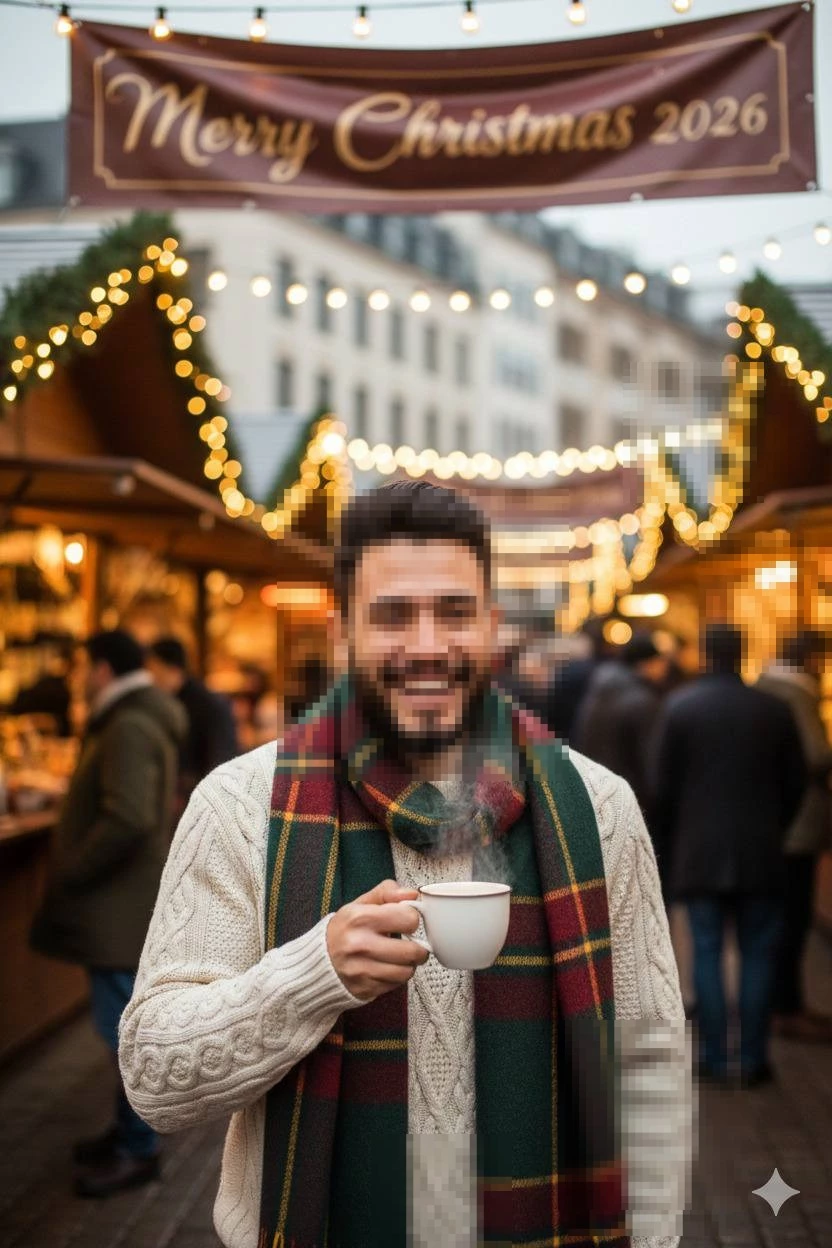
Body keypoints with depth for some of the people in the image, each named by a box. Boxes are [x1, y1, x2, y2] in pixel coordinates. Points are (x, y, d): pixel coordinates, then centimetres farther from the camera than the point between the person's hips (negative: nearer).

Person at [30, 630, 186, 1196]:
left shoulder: (128, 728, -18)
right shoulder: (143, 721, 14)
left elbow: (128, 820, -29)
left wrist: (69, 873, -19)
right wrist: (77, 872, 15)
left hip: (120, 905, -10)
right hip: (122, 901, 10)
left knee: (126, 1027, -2)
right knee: (127, 1024, 18)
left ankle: (138, 1150, 7)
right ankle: (129, 1128, 29)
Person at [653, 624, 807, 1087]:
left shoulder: (679, 707, -5)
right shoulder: (774, 710, -1)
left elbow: (664, 785, -3)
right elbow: (796, 783, 3)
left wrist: (667, 847, 9)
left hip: (699, 852, -1)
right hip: (759, 853, 1)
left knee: (707, 952, 6)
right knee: (758, 954, 7)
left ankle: (715, 1056, 7)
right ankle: (753, 1058, 9)